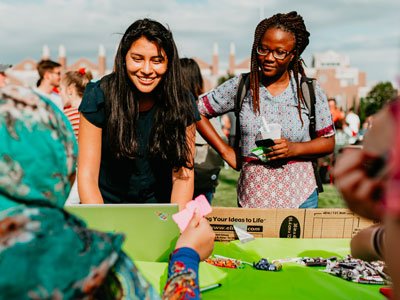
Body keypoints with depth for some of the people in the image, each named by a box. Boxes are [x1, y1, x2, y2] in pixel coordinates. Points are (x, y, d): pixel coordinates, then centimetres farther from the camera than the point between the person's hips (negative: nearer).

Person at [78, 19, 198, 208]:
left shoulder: (182, 103, -9)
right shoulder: (98, 97, -14)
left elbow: (183, 173, -8)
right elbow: (87, 176, -14)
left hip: (159, 203, 2)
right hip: (106, 202, -1)